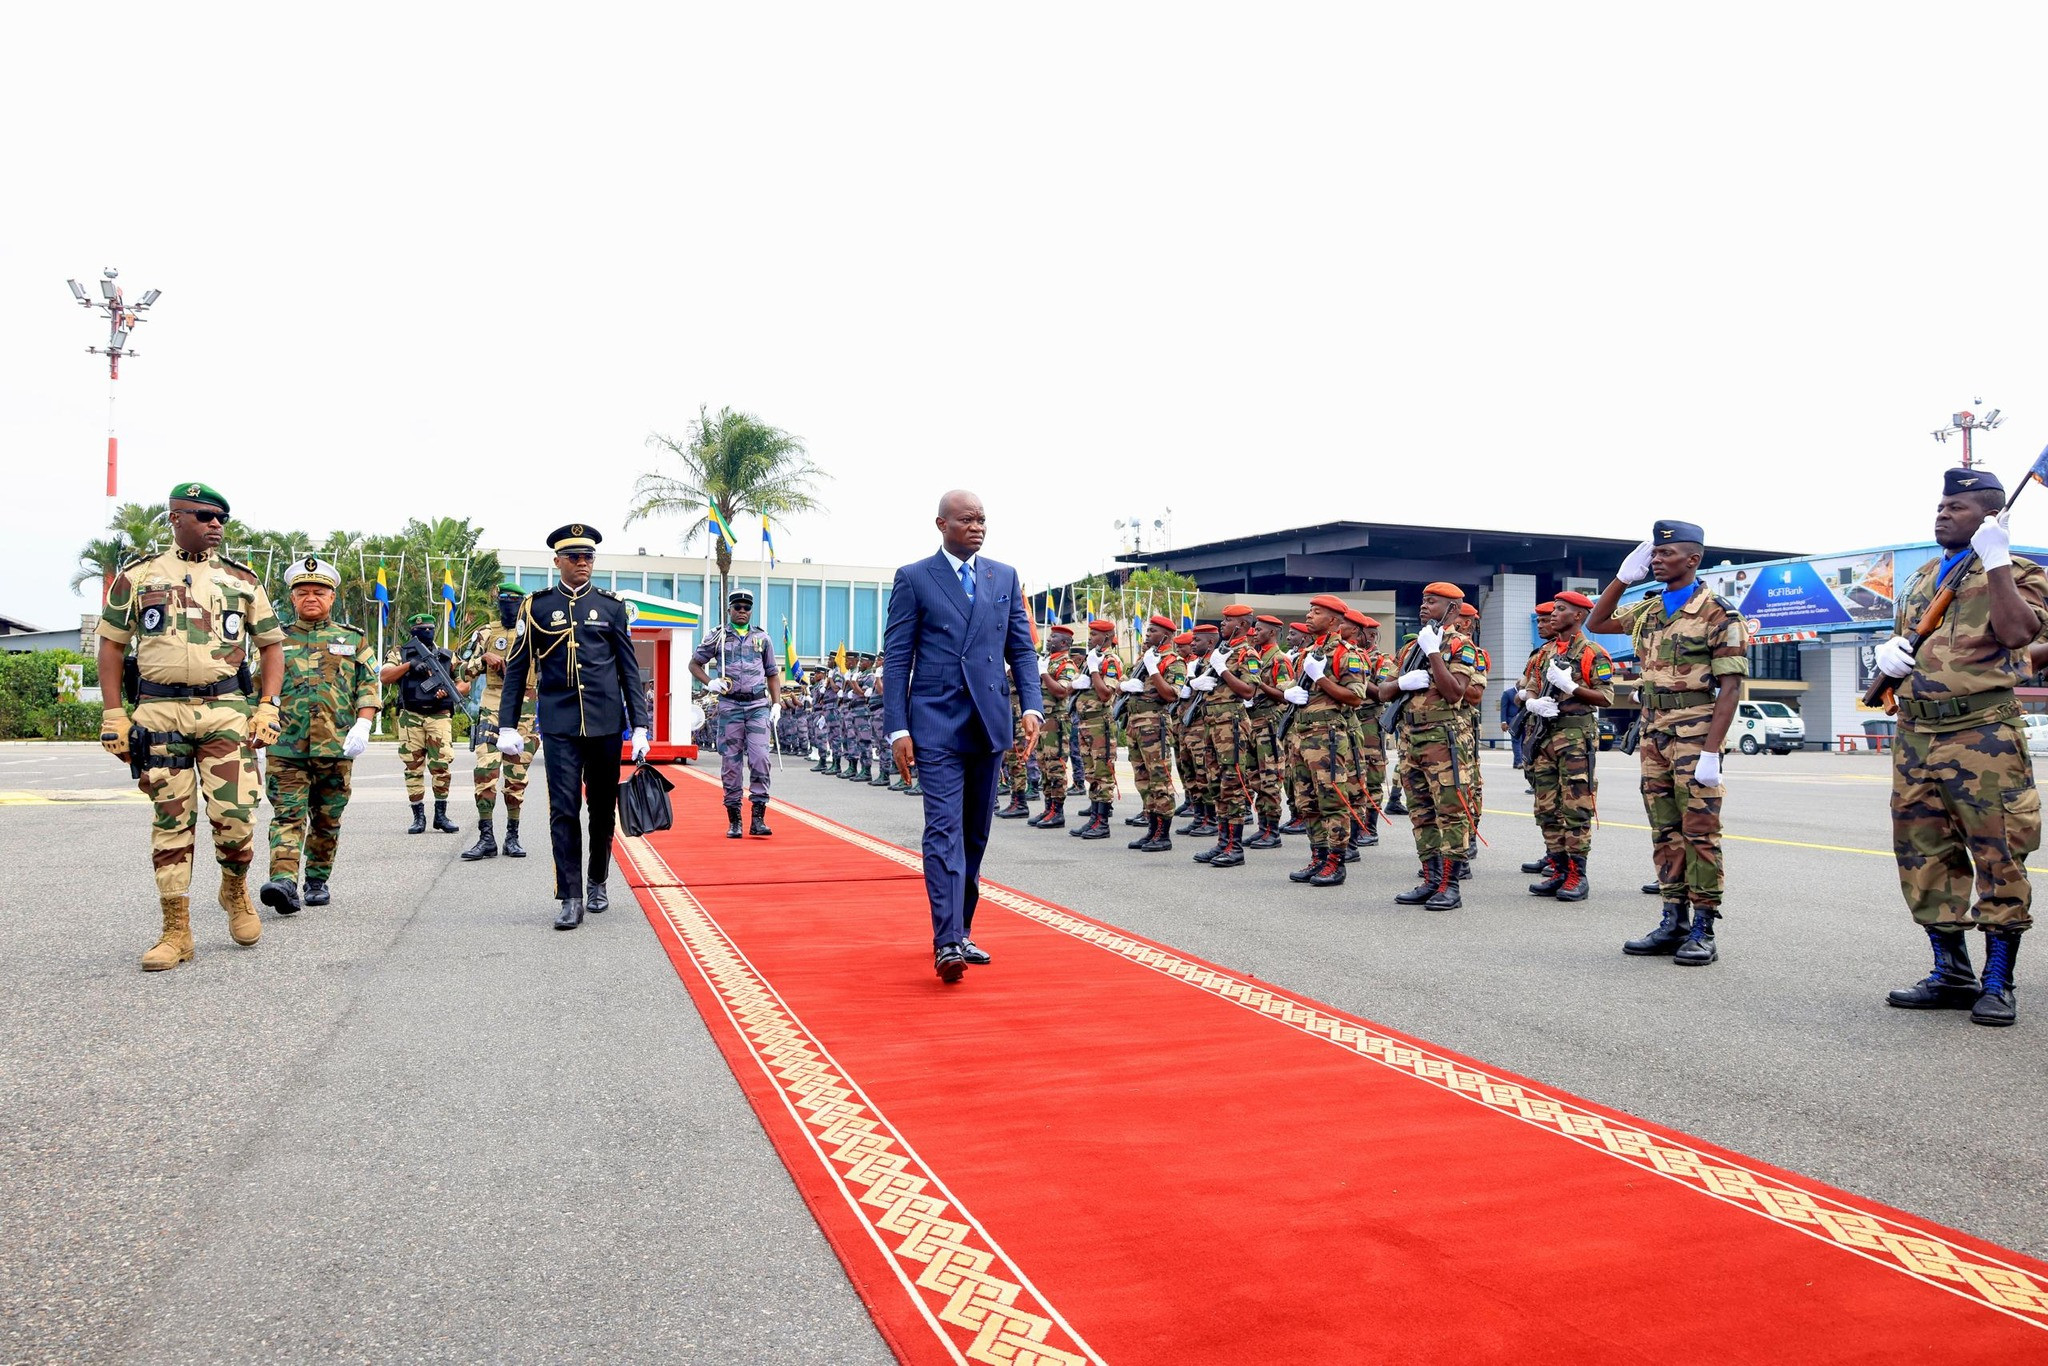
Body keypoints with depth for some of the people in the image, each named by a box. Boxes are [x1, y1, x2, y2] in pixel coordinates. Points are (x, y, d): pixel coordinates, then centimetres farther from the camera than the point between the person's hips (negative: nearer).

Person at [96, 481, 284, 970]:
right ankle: (176, 932, 9)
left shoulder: (242, 580, 11)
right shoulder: (138, 576, 10)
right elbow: (111, 643, 11)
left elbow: (272, 644, 13)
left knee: (234, 817, -6)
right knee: (170, 821, 2)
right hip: (158, 712, 0)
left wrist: (268, 706, 1)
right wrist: (113, 714, 3)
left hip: (226, 711, 0)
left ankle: (235, 893, 24)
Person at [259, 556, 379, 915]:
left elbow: (369, 688, 7)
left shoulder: (354, 640, 12)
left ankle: (317, 881, 21)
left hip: (336, 748, 1)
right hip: (286, 747, -1)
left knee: (327, 820, 9)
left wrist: (362, 726, -7)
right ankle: (283, 882, -23)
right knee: (287, 815, -12)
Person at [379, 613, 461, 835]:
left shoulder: (447, 657, 15)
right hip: (410, 718, 0)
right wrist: (409, 665, -13)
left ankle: (441, 814, 1)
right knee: (413, 768, 1)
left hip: (440, 716, 1)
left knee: (442, 765, -8)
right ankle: (418, 816, 8)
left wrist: (448, 691, -5)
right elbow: (384, 677, -2)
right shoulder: (400, 654, 11)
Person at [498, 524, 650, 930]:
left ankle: (598, 883, 27)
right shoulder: (537, 606, 5)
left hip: (605, 724, 1)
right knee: (564, 810, -6)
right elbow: (517, 668, 7)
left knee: (603, 807, 9)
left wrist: (640, 726, 1)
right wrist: (507, 726, 1)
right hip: (559, 725, -1)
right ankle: (570, 896, -2)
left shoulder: (611, 606, 7)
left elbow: (629, 669, 7)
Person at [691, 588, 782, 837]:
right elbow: (694, 664, 15)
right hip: (729, 706, 0)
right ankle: (734, 820, 9)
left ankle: (758, 818, -6)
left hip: (758, 705, 0)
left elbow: (772, 674, 16)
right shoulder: (717, 637, 7)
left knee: (759, 758, -11)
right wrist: (709, 683, -3)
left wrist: (776, 704, 6)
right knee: (730, 763, 1)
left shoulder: (762, 638, 11)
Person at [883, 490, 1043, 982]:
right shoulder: (913, 578, 1)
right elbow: (898, 658, -1)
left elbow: (1022, 649, 11)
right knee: (944, 829, -13)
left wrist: (1031, 707, -4)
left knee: (975, 833, 12)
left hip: (989, 724, 5)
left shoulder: (1005, 577, 12)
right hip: (937, 724, -4)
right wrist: (898, 729, -8)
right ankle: (947, 943, -16)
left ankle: (961, 930, 24)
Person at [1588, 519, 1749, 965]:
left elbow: (1730, 688, -12)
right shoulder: (1647, 611, 12)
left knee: (1699, 833, -3)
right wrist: (1624, 577, 11)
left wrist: (1711, 752, -19)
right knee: (1665, 832, 10)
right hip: (1654, 738, 7)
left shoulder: (1717, 614, -9)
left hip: (1694, 739, -7)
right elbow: (1596, 623, 25)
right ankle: (1673, 923, 17)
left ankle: (1703, 931, 3)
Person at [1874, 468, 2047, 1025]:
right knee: (1925, 857, 8)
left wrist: (1995, 561, -16)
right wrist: (1888, 650, 6)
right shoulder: (1923, 577, 21)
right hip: (1915, 731, 7)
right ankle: (1951, 974, 19)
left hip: (1982, 732, -6)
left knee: (1998, 856, -3)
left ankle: (1997, 985, 6)